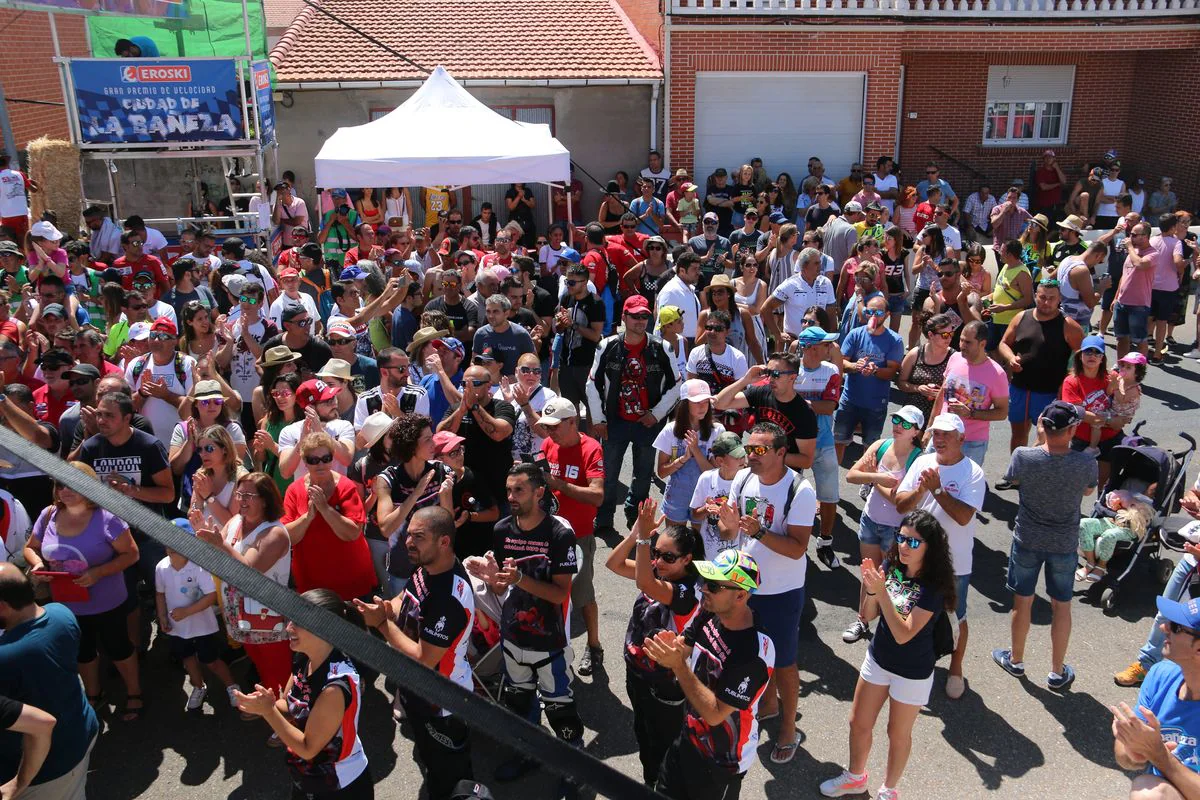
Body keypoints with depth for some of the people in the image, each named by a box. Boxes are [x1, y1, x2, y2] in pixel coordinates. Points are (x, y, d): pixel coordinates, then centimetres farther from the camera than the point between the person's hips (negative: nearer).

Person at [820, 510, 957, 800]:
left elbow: (903, 634, -30)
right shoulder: (890, 566, -12)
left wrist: (882, 592, -37)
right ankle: (855, 777, 46)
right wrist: (871, 589, -25)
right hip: (877, 659, 5)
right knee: (858, 723, 19)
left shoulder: (932, 587, -26)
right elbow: (870, 615, -5)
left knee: (898, 734, 17)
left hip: (912, 673, -5)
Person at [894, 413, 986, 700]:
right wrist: (921, 488, -23)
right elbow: (900, 505, -6)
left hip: (954, 563, -4)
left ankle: (955, 670, 34)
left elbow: (964, 516, -26)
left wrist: (936, 489, -29)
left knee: (955, 618, 13)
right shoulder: (922, 463, -2)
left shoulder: (972, 473, -15)